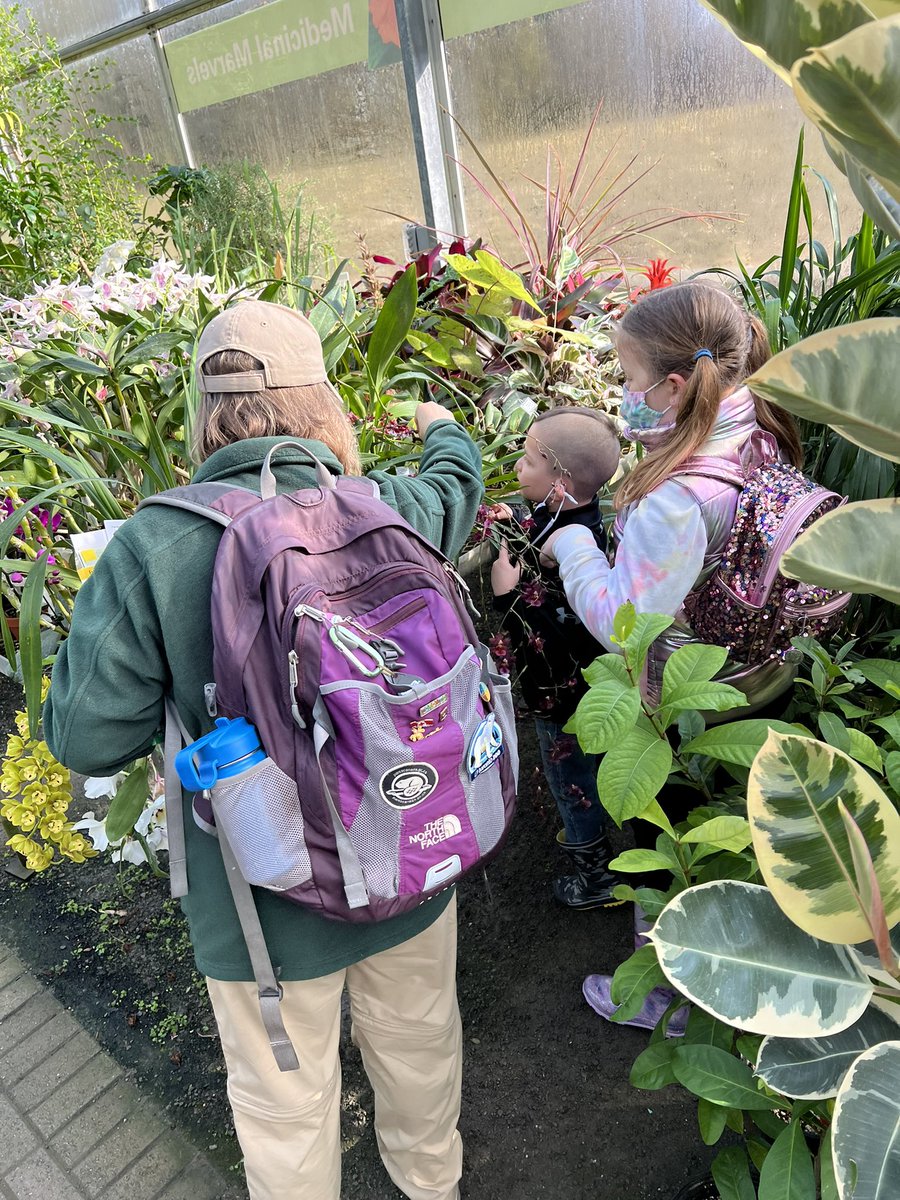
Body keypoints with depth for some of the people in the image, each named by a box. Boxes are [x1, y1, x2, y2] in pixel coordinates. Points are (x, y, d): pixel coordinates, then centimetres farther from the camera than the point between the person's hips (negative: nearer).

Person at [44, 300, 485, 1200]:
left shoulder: (153, 545, -23)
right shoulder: (393, 511, -16)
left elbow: (88, 736, -17)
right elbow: (457, 485, 9)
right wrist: (441, 428, 32)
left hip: (263, 888, -2)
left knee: (285, 1099, 25)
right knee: (416, 1039, 32)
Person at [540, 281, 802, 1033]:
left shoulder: (676, 501, -36)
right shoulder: (763, 439, -7)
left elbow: (621, 623, -29)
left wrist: (572, 543, -16)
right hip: (764, 679, 9)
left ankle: (672, 993, 42)